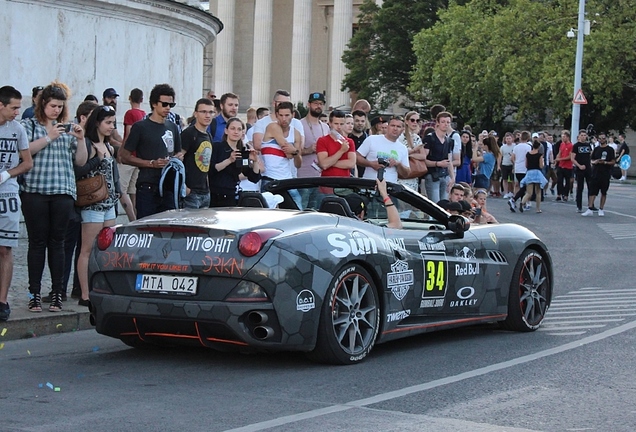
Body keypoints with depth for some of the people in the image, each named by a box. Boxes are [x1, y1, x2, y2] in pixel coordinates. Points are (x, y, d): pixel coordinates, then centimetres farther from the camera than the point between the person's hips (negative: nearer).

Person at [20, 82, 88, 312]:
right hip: (35, 190, -2)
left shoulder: (68, 128, 16)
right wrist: (49, 138, -11)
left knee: (57, 242, 3)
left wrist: (80, 139, -2)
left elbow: (81, 161, 13)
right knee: (37, 241, -2)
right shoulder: (29, 125, 7)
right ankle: (35, 294, 1)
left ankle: (57, 293, 5)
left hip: (63, 192, 2)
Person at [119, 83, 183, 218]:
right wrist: (152, 163, -14)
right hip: (148, 188, -6)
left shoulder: (172, 127, 17)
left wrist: (178, 157, 6)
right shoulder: (141, 127, -2)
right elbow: (125, 157, -5)